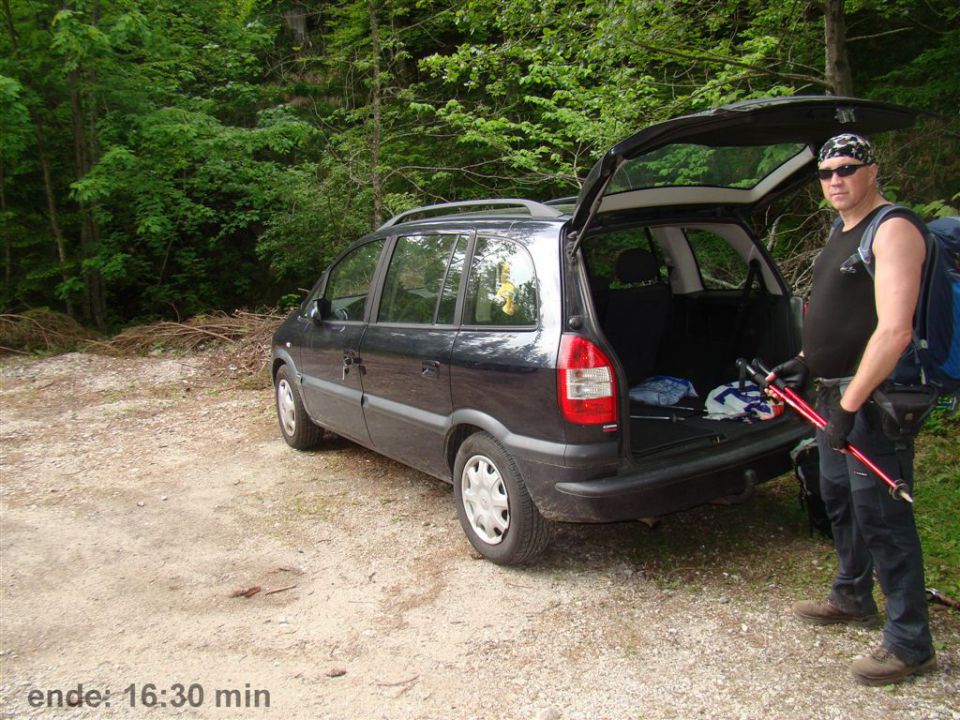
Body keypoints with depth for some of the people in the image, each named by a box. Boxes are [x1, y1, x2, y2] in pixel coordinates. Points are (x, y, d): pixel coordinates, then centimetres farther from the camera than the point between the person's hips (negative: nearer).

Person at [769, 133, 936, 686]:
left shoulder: (894, 229, -15)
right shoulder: (844, 233, 16)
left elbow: (894, 330, -24)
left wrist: (850, 404, -25)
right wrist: (806, 363, 14)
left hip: (875, 399, -10)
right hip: (838, 391, 10)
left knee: (882, 516, -4)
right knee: (840, 499, 20)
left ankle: (911, 643, 9)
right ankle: (853, 598, 39)